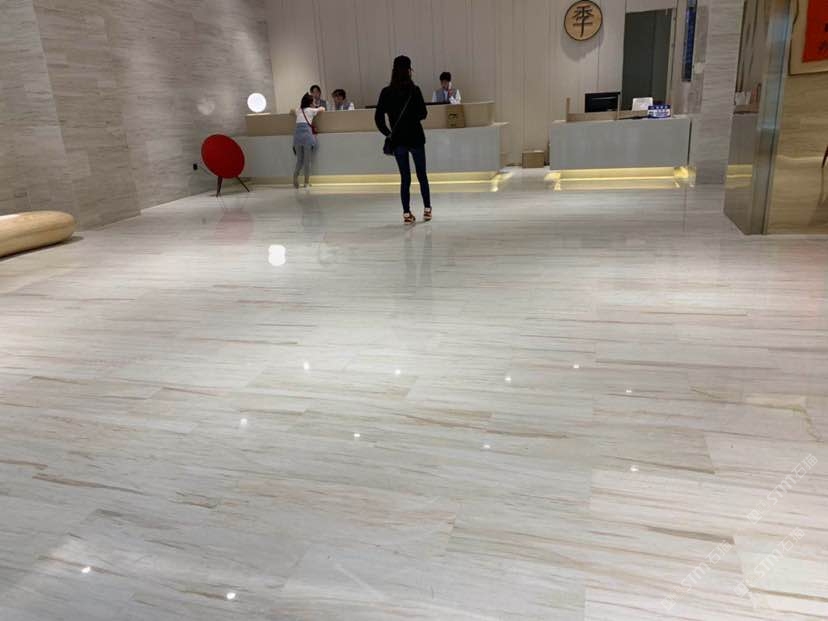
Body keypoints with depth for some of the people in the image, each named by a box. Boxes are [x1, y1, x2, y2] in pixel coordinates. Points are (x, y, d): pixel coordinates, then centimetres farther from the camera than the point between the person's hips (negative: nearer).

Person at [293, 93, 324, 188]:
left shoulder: (298, 111, 20)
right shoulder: (311, 110, 8)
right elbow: (322, 109, 23)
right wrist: (318, 108, 46)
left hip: (297, 135, 4)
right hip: (307, 135, -4)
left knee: (299, 160, 12)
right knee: (307, 160, 1)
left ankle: (295, 177, -4)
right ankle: (307, 182, 3)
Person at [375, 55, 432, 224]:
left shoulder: (386, 92, -1)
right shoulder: (414, 90, -9)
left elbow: (378, 117, -4)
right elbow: (423, 114, -7)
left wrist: (387, 133, 4)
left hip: (398, 140, 2)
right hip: (415, 137, -2)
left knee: (404, 177, 8)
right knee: (422, 175, 12)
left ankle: (407, 213, 4)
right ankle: (427, 209, 18)